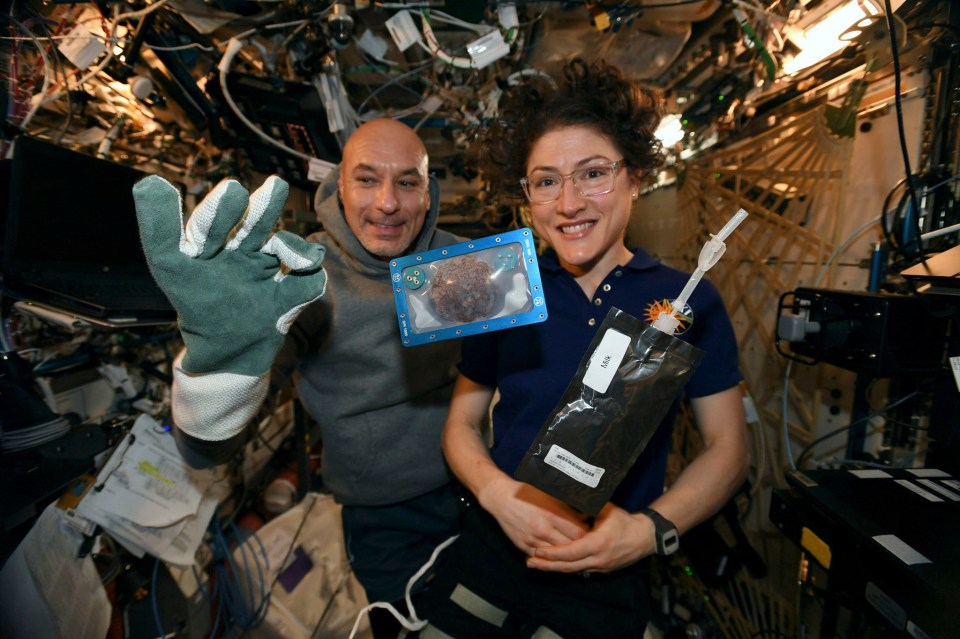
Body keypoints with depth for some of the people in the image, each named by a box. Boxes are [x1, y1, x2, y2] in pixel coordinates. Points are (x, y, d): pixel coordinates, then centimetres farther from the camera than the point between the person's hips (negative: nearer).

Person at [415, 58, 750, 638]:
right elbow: (462, 424, 2)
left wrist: (652, 530, -16)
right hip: (489, 549, 2)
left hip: (608, 579, -1)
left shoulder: (689, 302, -7)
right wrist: (499, 495, -16)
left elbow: (728, 447, -2)